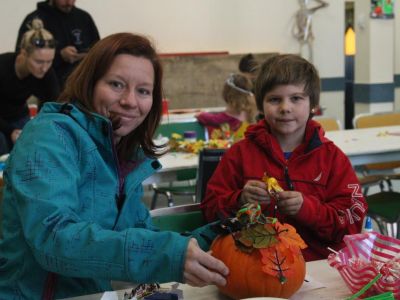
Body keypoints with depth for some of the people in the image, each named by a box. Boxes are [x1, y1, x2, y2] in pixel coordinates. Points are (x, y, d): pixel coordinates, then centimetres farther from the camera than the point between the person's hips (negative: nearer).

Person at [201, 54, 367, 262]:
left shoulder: (332, 157, 11)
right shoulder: (240, 153, 13)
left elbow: (352, 221, 2)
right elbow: (210, 210, 9)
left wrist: (307, 208, -13)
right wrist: (240, 200, -11)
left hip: (318, 264, 0)